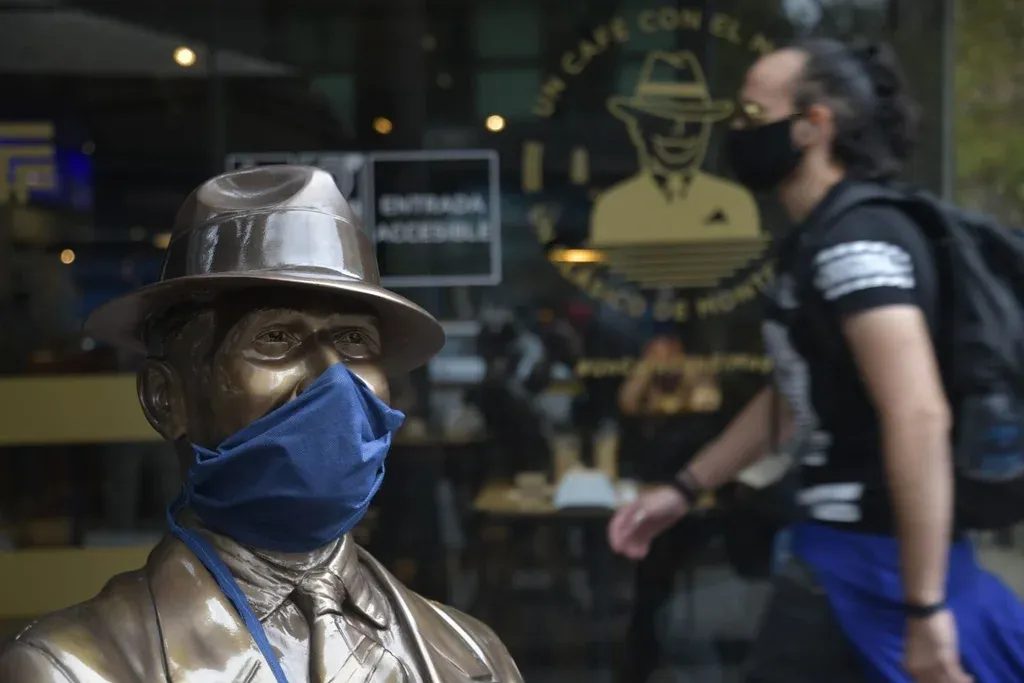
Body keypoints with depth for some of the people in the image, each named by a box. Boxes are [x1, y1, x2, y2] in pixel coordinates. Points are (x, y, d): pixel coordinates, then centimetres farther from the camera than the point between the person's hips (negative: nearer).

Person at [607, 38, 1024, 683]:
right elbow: (792, 395, 24)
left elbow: (920, 418, -29)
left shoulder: (858, 241, -19)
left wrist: (923, 608, -30)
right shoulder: (821, 241, 14)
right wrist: (685, 488, 22)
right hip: (850, 545, 10)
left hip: (872, 559, -10)